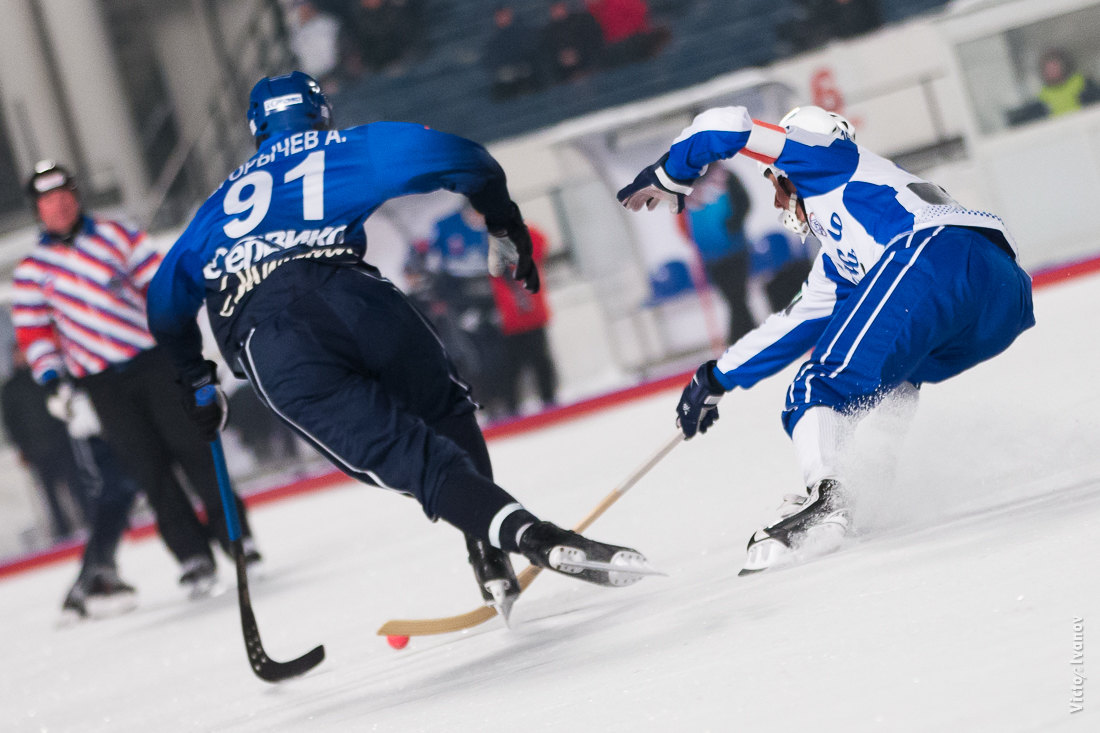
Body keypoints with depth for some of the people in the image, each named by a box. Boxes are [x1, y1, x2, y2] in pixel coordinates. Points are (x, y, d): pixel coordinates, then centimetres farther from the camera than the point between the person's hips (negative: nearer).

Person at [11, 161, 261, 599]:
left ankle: (235, 535, 5)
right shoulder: (32, 270, 6)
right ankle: (193, 557, -2)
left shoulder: (114, 237, 6)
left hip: (155, 361, 0)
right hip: (102, 382, 0)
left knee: (193, 448, -6)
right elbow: (33, 331, 7)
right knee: (149, 468, -5)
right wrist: (53, 380, -4)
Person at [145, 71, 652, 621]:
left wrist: (195, 381, 53)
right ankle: (490, 553, 2)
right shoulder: (340, 151, 26)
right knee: (446, 413, 21)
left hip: (260, 341, 2)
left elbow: (165, 300, 42)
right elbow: (450, 157, 14)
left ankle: (525, 534, -29)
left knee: (404, 454, -7)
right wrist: (505, 226, 27)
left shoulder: (224, 198, 37)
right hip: (344, 291, -2)